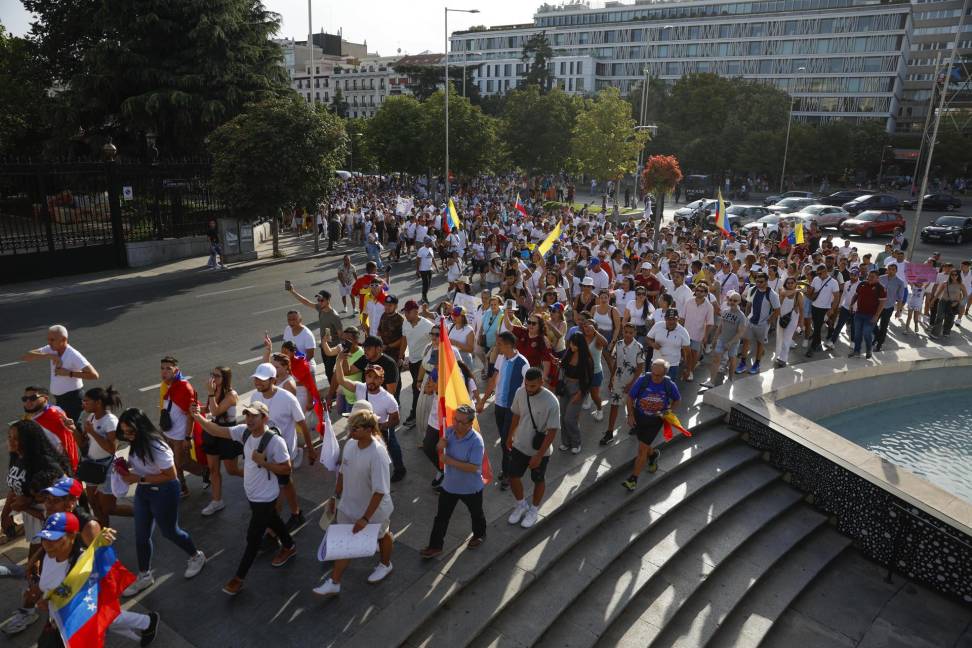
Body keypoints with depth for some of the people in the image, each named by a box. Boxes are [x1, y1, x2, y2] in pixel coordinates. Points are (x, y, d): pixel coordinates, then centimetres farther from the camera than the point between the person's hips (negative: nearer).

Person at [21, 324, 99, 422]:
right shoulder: (51, 350, 0)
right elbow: (24, 357, -8)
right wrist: (49, 356, -19)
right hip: (58, 399, 7)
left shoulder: (74, 355, -20)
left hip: (72, 399, -7)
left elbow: (94, 375, -28)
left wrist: (69, 373, -25)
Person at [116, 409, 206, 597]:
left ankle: (196, 557, 38)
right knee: (141, 535, 16)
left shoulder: (156, 447, -31)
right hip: (143, 491, 8)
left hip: (163, 492, -7)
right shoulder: (136, 444, -6)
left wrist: (138, 478, -27)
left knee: (169, 531, 12)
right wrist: (125, 465, -8)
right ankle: (144, 576, 35)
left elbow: (170, 475, -26)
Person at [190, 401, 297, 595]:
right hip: (251, 494, 7)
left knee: (253, 537, 7)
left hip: (265, 498, -7)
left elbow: (286, 469, -22)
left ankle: (239, 578, 22)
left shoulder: (275, 441, -30)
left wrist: (263, 462, -32)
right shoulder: (244, 431, -10)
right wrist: (199, 418, -23)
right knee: (272, 521, 28)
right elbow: (218, 431, -8)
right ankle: (289, 547, 53)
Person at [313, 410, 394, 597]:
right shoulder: (350, 444, -12)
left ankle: (385, 565, 52)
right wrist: (336, 497, 11)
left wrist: (365, 518, -26)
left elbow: (380, 490, -29)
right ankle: (334, 583, 32)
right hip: (349, 505, 5)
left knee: (381, 536, 23)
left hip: (374, 509, -5)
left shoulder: (377, 454, -33)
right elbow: (343, 473, 4)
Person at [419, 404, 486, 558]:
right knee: (441, 516, 13)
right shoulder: (449, 432, -12)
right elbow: (441, 450, 7)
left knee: (476, 513, 24)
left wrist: (449, 461, -31)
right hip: (449, 484, 4)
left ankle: (479, 535, 51)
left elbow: (473, 467, -32)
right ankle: (435, 545, 30)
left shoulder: (476, 441, -30)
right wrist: (440, 446, -18)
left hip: (471, 487, -4)